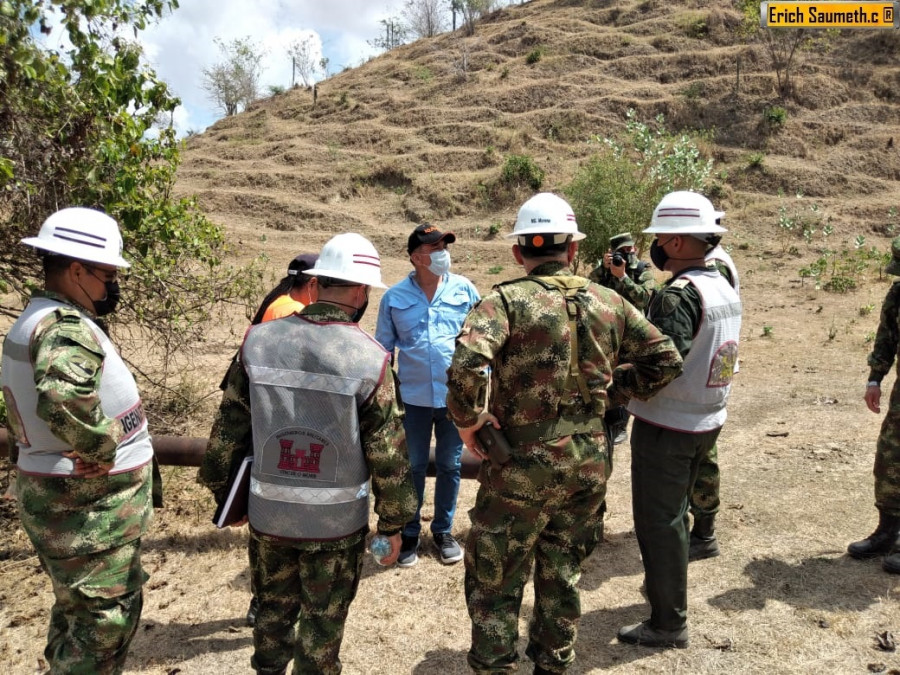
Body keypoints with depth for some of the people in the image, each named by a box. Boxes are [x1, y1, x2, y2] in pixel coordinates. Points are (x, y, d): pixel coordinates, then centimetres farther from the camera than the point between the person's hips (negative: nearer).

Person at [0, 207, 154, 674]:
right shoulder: (68, 328, -24)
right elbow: (61, 398, -44)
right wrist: (102, 447, -28)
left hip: (54, 494, 10)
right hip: (89, 508, -10)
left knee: (77, 610, 27)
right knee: (105, 622, 3)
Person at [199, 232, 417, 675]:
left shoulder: (258, 340, -8)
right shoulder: (370, 358, -17)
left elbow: (228, 429, 0)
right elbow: (387, 454, -11)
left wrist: (224, 493, 14)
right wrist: (394, 522, 2)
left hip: (268, 513, 4)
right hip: (336, 521, -3)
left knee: (273, 609, 25)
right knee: (323, 623, 16)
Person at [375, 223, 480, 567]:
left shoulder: (464, 289, -2)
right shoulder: (394, 297, -3)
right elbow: (383, 347, 5)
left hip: (457, 395, 1)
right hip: (413, 397, 0)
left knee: (449, 466, 14)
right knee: (412, 467, 12)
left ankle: (443, 531, 32)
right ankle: (409, 534, 29)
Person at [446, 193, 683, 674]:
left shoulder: (506, 300, -14)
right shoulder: (608, 303, 1)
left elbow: (467, 364, -31)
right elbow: (665, 359, 9)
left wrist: (467, 419, -15)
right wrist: (611, 393, 11)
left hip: (521, 470, -5)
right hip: (588, 465, 5)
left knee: (496, 584, 13)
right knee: (561, 576, 24)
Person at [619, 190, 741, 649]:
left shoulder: (679, 294, -22)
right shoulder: (724, 289, 6)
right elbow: (705, 355, 10)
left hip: (666, 426, -9)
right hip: (707, 421, 9)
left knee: (658, 522, 4)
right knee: (672, 513, 25)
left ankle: (668, 624, 17)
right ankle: (665, 589, 43)